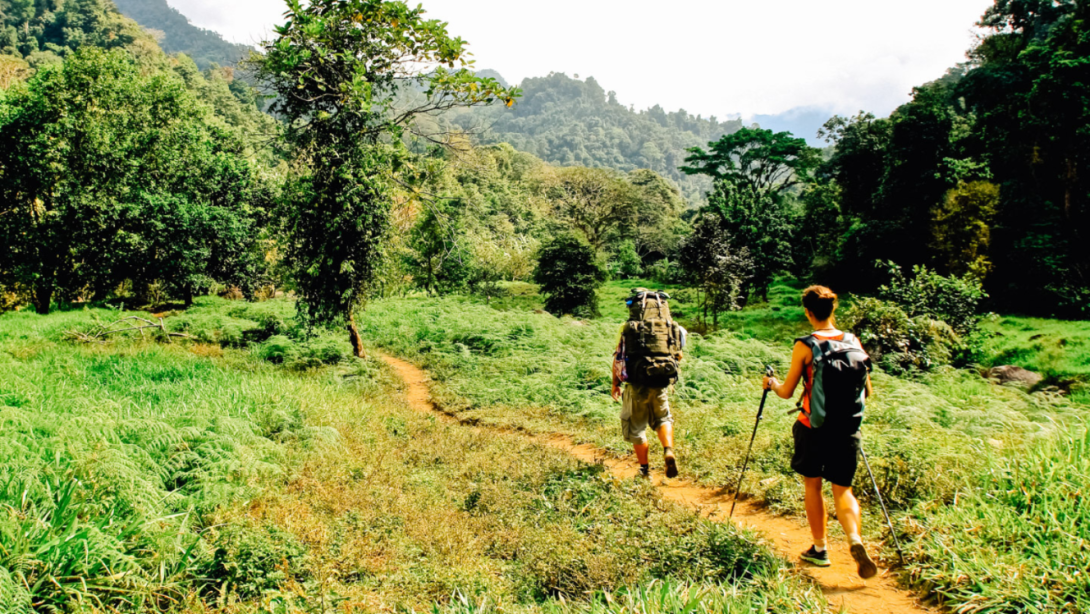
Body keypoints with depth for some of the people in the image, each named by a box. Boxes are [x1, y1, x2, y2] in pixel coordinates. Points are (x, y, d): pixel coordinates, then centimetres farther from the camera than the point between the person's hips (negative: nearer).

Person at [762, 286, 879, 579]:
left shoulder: (805, 346, -10)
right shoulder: (854, 342, 1)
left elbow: (786, 392, -6)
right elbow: (868, 391, 8)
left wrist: (771, 383, 15)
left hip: (813, 426, -3)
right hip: (847, 429, 3)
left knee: (812, 485, 15)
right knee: (843, 490, 11)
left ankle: (819, 549, 22)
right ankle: (855, 539, -14)